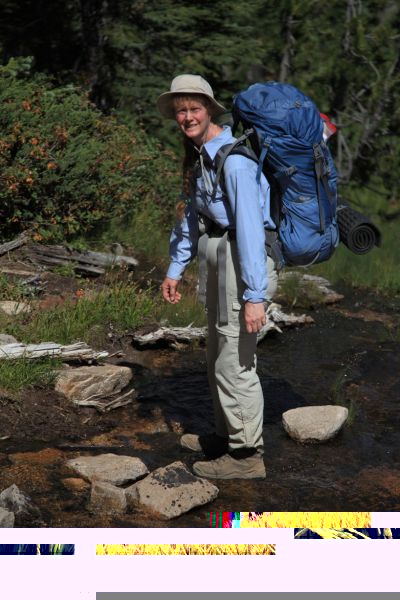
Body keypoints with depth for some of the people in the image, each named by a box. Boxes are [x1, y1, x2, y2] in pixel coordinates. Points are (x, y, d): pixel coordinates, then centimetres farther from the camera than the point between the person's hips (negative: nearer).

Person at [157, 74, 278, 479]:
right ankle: (227, 435, 36)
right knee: (218, 354, 21)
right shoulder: (198, 155, 8)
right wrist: (175, 269, 16)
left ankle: (246, 455, 9)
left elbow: (249, 225, -25)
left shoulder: (233, 158, -21)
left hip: (243, 257, -10)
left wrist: (254, 295, -28)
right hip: (215, 255, 10)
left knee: (235, 360, -3)